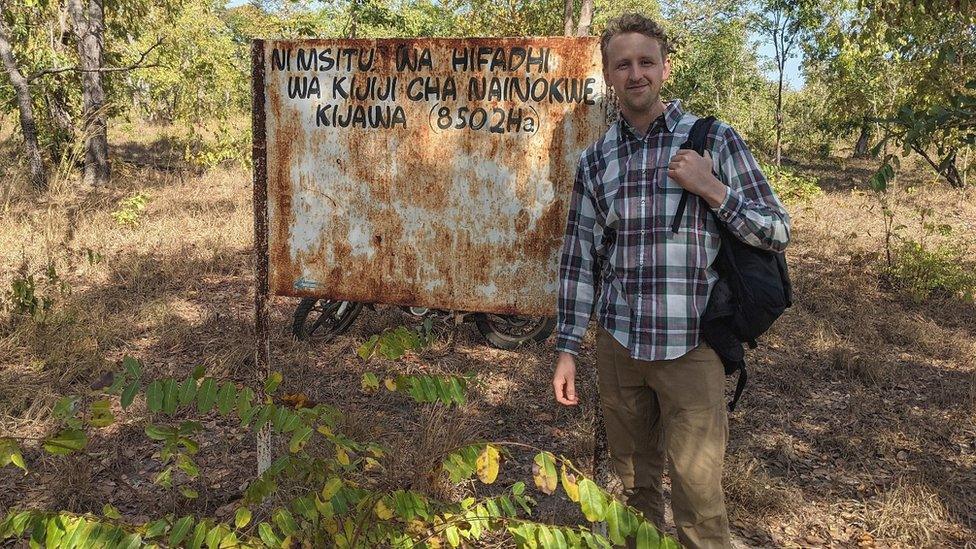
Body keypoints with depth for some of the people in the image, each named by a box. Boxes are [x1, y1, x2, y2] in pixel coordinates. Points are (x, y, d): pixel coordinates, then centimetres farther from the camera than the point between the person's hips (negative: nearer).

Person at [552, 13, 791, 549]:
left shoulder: (714, 139, -2)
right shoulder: (595, 160, 5)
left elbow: (778, 233, -1)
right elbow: (579, 258, 7)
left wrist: (712, 189, -16)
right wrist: (567, 349, 5)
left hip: (691, 347, -3)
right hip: (618, 345, 3)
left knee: (698, 495, -1)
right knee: (633, 483, 16)